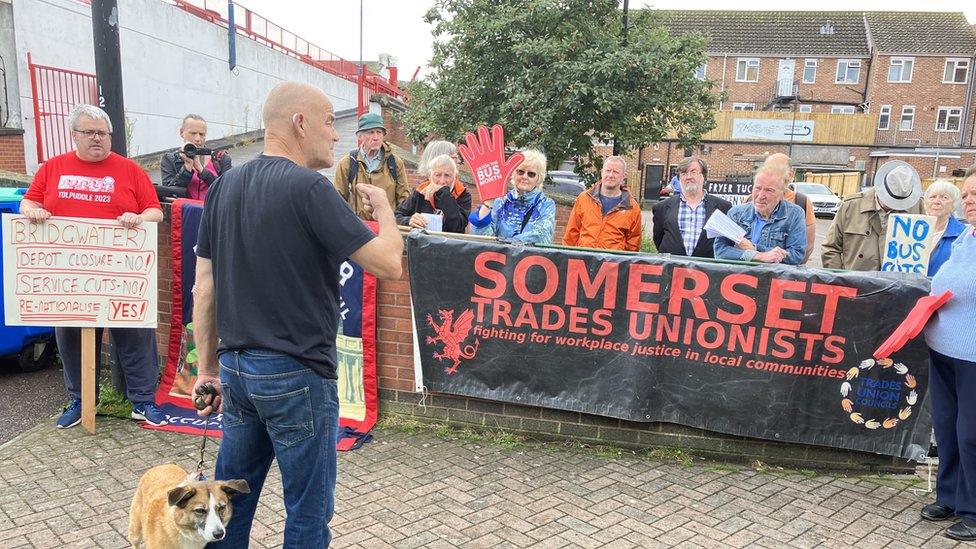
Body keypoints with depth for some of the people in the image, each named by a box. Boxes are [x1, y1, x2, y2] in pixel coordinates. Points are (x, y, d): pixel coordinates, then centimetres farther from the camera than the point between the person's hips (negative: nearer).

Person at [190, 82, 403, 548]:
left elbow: (203, 290, 8)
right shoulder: (308, 187, -16)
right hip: (295, 374, -7)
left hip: (236, 368, 8)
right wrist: (383, 207, 3)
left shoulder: (224, 187, 6)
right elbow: (388, 264, -16)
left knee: (231, 501, 21)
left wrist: (208, 368, 16)